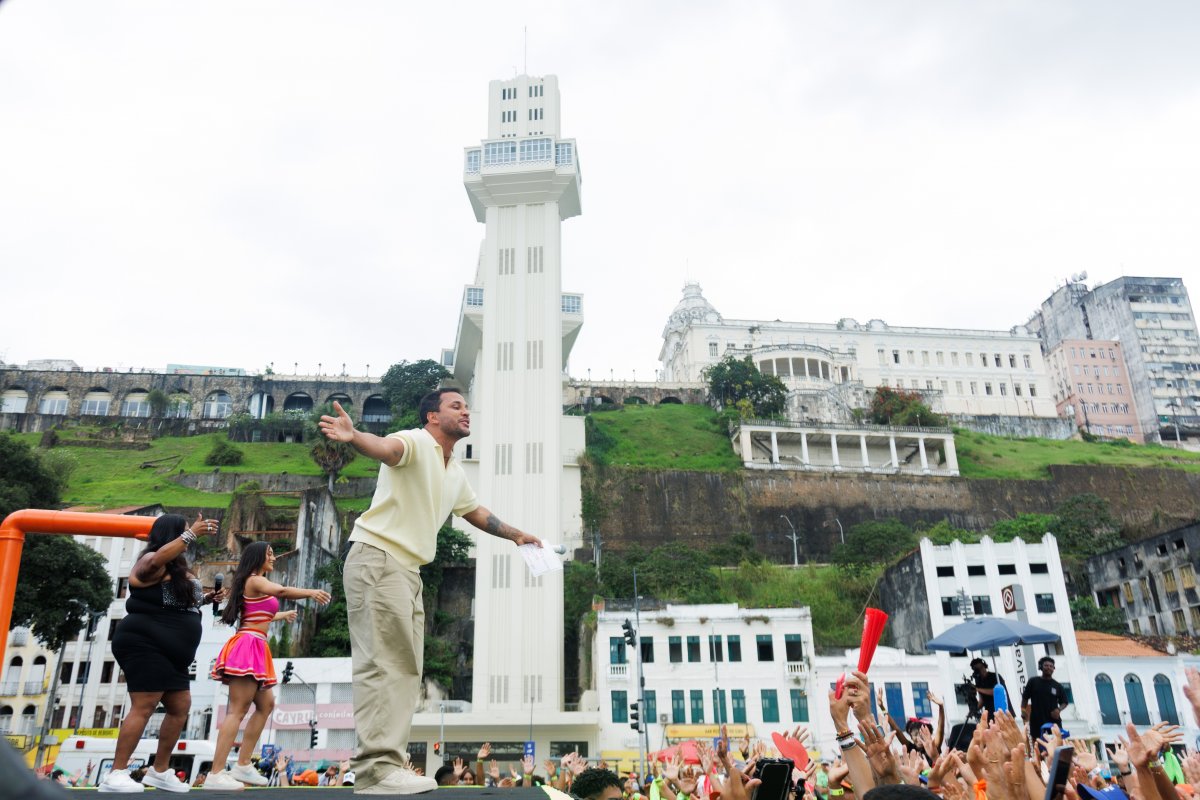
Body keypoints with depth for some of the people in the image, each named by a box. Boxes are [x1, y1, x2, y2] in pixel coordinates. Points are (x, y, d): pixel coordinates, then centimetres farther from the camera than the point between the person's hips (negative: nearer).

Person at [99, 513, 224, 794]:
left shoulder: (177, 569, 19)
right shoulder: (152, 562, -10)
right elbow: (158, 559, -36)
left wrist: (205, 599, 17)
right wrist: (191, 534, -39)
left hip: (168, 654, 10)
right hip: (145, 646, -10)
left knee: (180, 707, 8)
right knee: (143, 707, -13)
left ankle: (159, 771, 17)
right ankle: (116, 775, -8)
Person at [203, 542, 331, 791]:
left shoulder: (256, 584, 24)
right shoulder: (255, 580, -6)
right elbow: (282, 591, -27)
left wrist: (282, 615, 56)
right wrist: (310, 592, -35)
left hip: (255, 649, 11)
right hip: (248, 647, -11)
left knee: (266, 704, 13)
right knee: (238, 710, -14)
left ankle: (243, 766, 12)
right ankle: (215, 775, -18)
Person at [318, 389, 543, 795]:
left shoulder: (455, 473, 18)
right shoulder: (415, 442, -9)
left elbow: (475, 511, 34)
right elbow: (386, 448, -32)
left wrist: (516, 534, 37)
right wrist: (354, 437, -54)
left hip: (409, 570, 10)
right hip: (377, 560, -10)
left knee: (405, 670, 9)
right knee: (382, 664, -13)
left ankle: (390, 764, 14)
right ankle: (376, 768, -13)